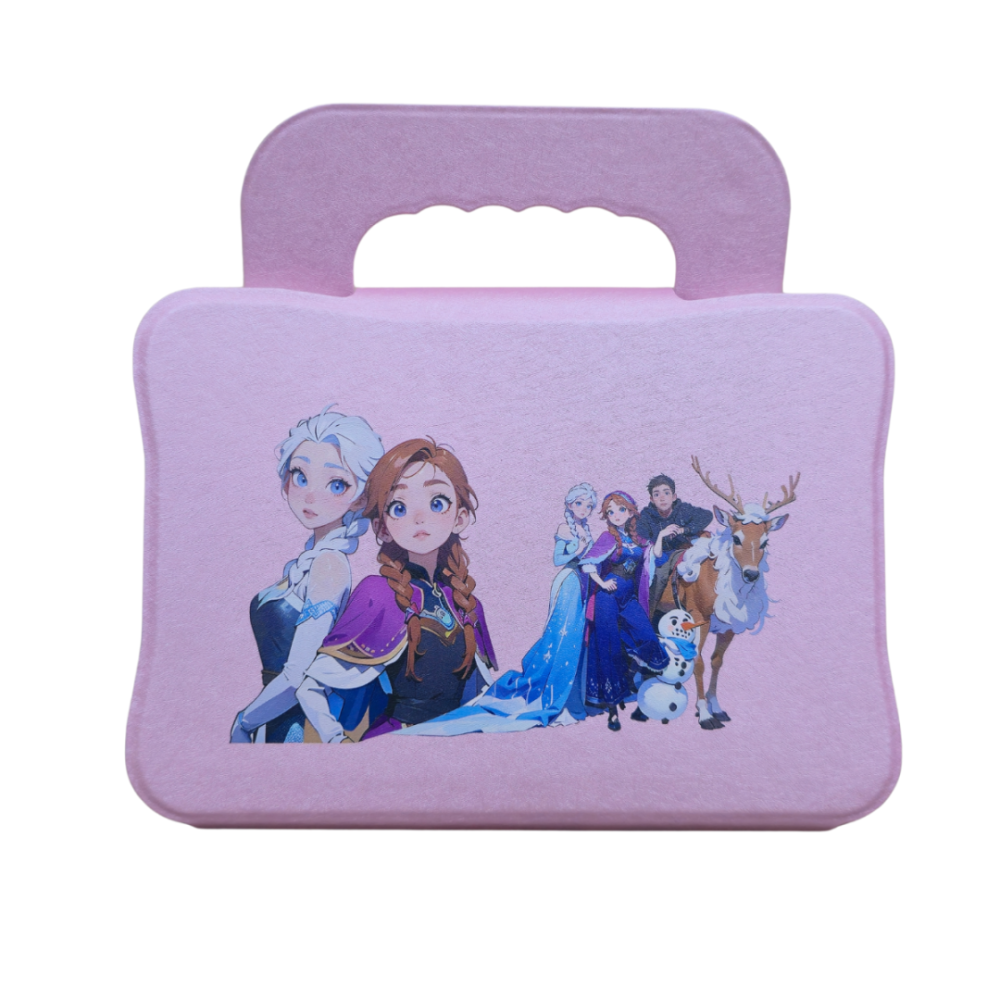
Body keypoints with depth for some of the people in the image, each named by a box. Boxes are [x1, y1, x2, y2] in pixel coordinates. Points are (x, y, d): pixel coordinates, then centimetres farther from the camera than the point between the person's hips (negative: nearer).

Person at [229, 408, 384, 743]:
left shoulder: (330, 564, -21)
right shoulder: (315, 556, 3)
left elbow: (300, 677, -24)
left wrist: (245, 722, -11)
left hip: (300, 721, -7)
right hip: (282, 712, 7)